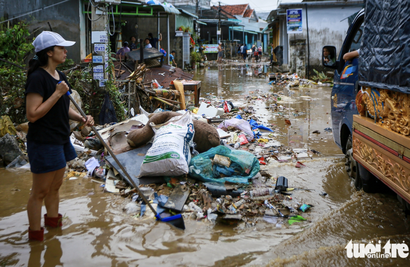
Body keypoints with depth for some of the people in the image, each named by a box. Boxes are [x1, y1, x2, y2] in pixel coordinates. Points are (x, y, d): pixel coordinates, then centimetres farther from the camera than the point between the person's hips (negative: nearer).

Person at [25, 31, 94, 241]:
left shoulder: (59, 76, 9)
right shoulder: (38, 78, -19)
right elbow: (32, 114, -24)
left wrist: (81, 118, 1)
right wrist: (57, 93, -24)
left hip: (60, 140, 9)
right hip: (43, 143, -9)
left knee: (55, 186, 22)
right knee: (40, 191, 3)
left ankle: (53, 223, 39)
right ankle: (35, 234, 17)